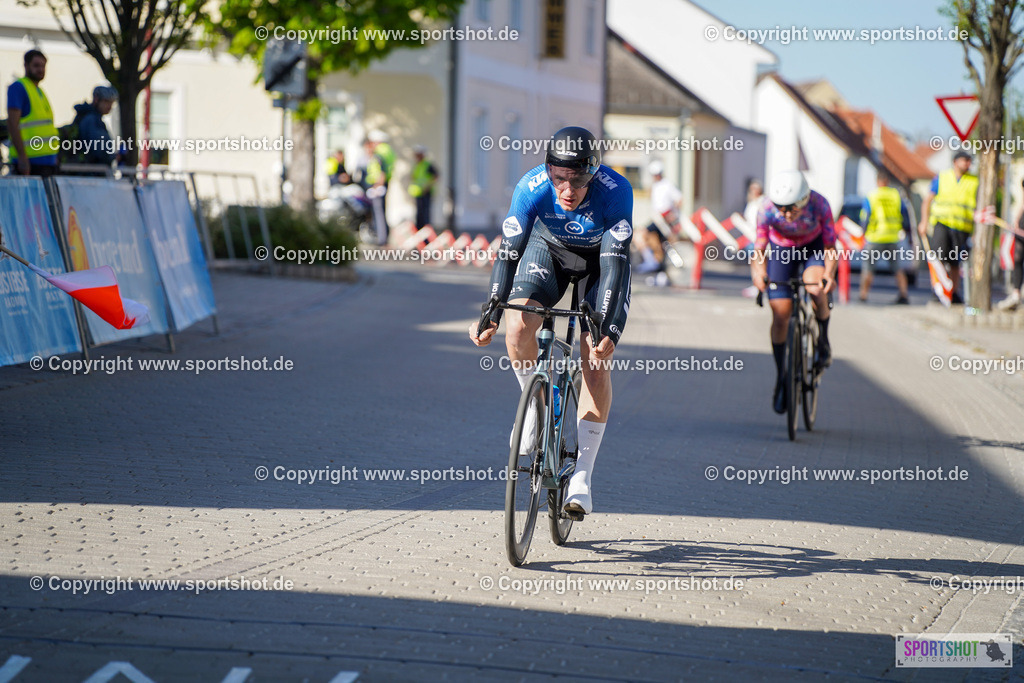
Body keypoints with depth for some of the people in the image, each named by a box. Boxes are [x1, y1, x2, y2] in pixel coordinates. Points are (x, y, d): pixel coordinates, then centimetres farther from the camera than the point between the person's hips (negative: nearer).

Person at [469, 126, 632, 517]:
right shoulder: (532, 188, -31)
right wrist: (491, 315, -39)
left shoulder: (615, 192, -36)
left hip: (601, 257, -2)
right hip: (550, 248, 2)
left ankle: (582, 477, -11)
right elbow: (509, 253, -30)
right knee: (518, 328, -23)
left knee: (596, 355, -15)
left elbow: (616, 264, -40)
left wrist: (609, 331, -48)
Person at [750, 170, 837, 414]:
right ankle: (781, 378, 10)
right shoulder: (768, 209, -31)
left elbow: (830, 246, -28)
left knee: (816, 289, -32)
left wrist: (829, 272, -47)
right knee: (780, 316, -6)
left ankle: (823, 341, -4)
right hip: (781, 249, 1)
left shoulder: (819, 205, -32)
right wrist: (758, 270, -51)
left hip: (813, 246, -1)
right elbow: (759, 250, -30)